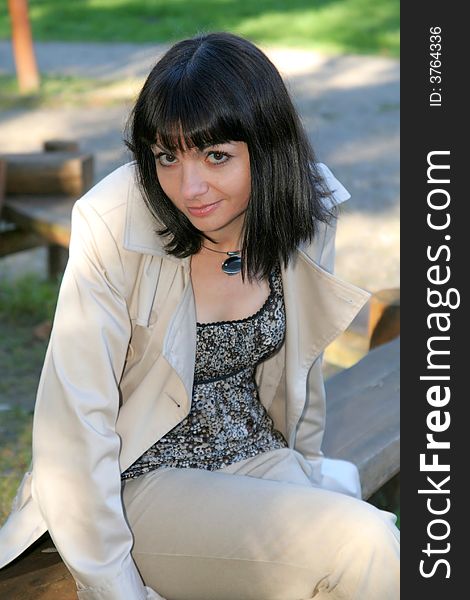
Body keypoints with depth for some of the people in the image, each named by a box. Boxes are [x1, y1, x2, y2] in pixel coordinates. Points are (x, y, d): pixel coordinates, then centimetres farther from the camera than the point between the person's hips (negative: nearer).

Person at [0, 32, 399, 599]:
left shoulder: (303, 217, -7)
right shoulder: (115, 231, -21)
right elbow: (76, 424, -18)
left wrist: (306, 469, 19)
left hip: (259, 457, 5)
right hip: (145, 482, -4)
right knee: (364, 547, -24)